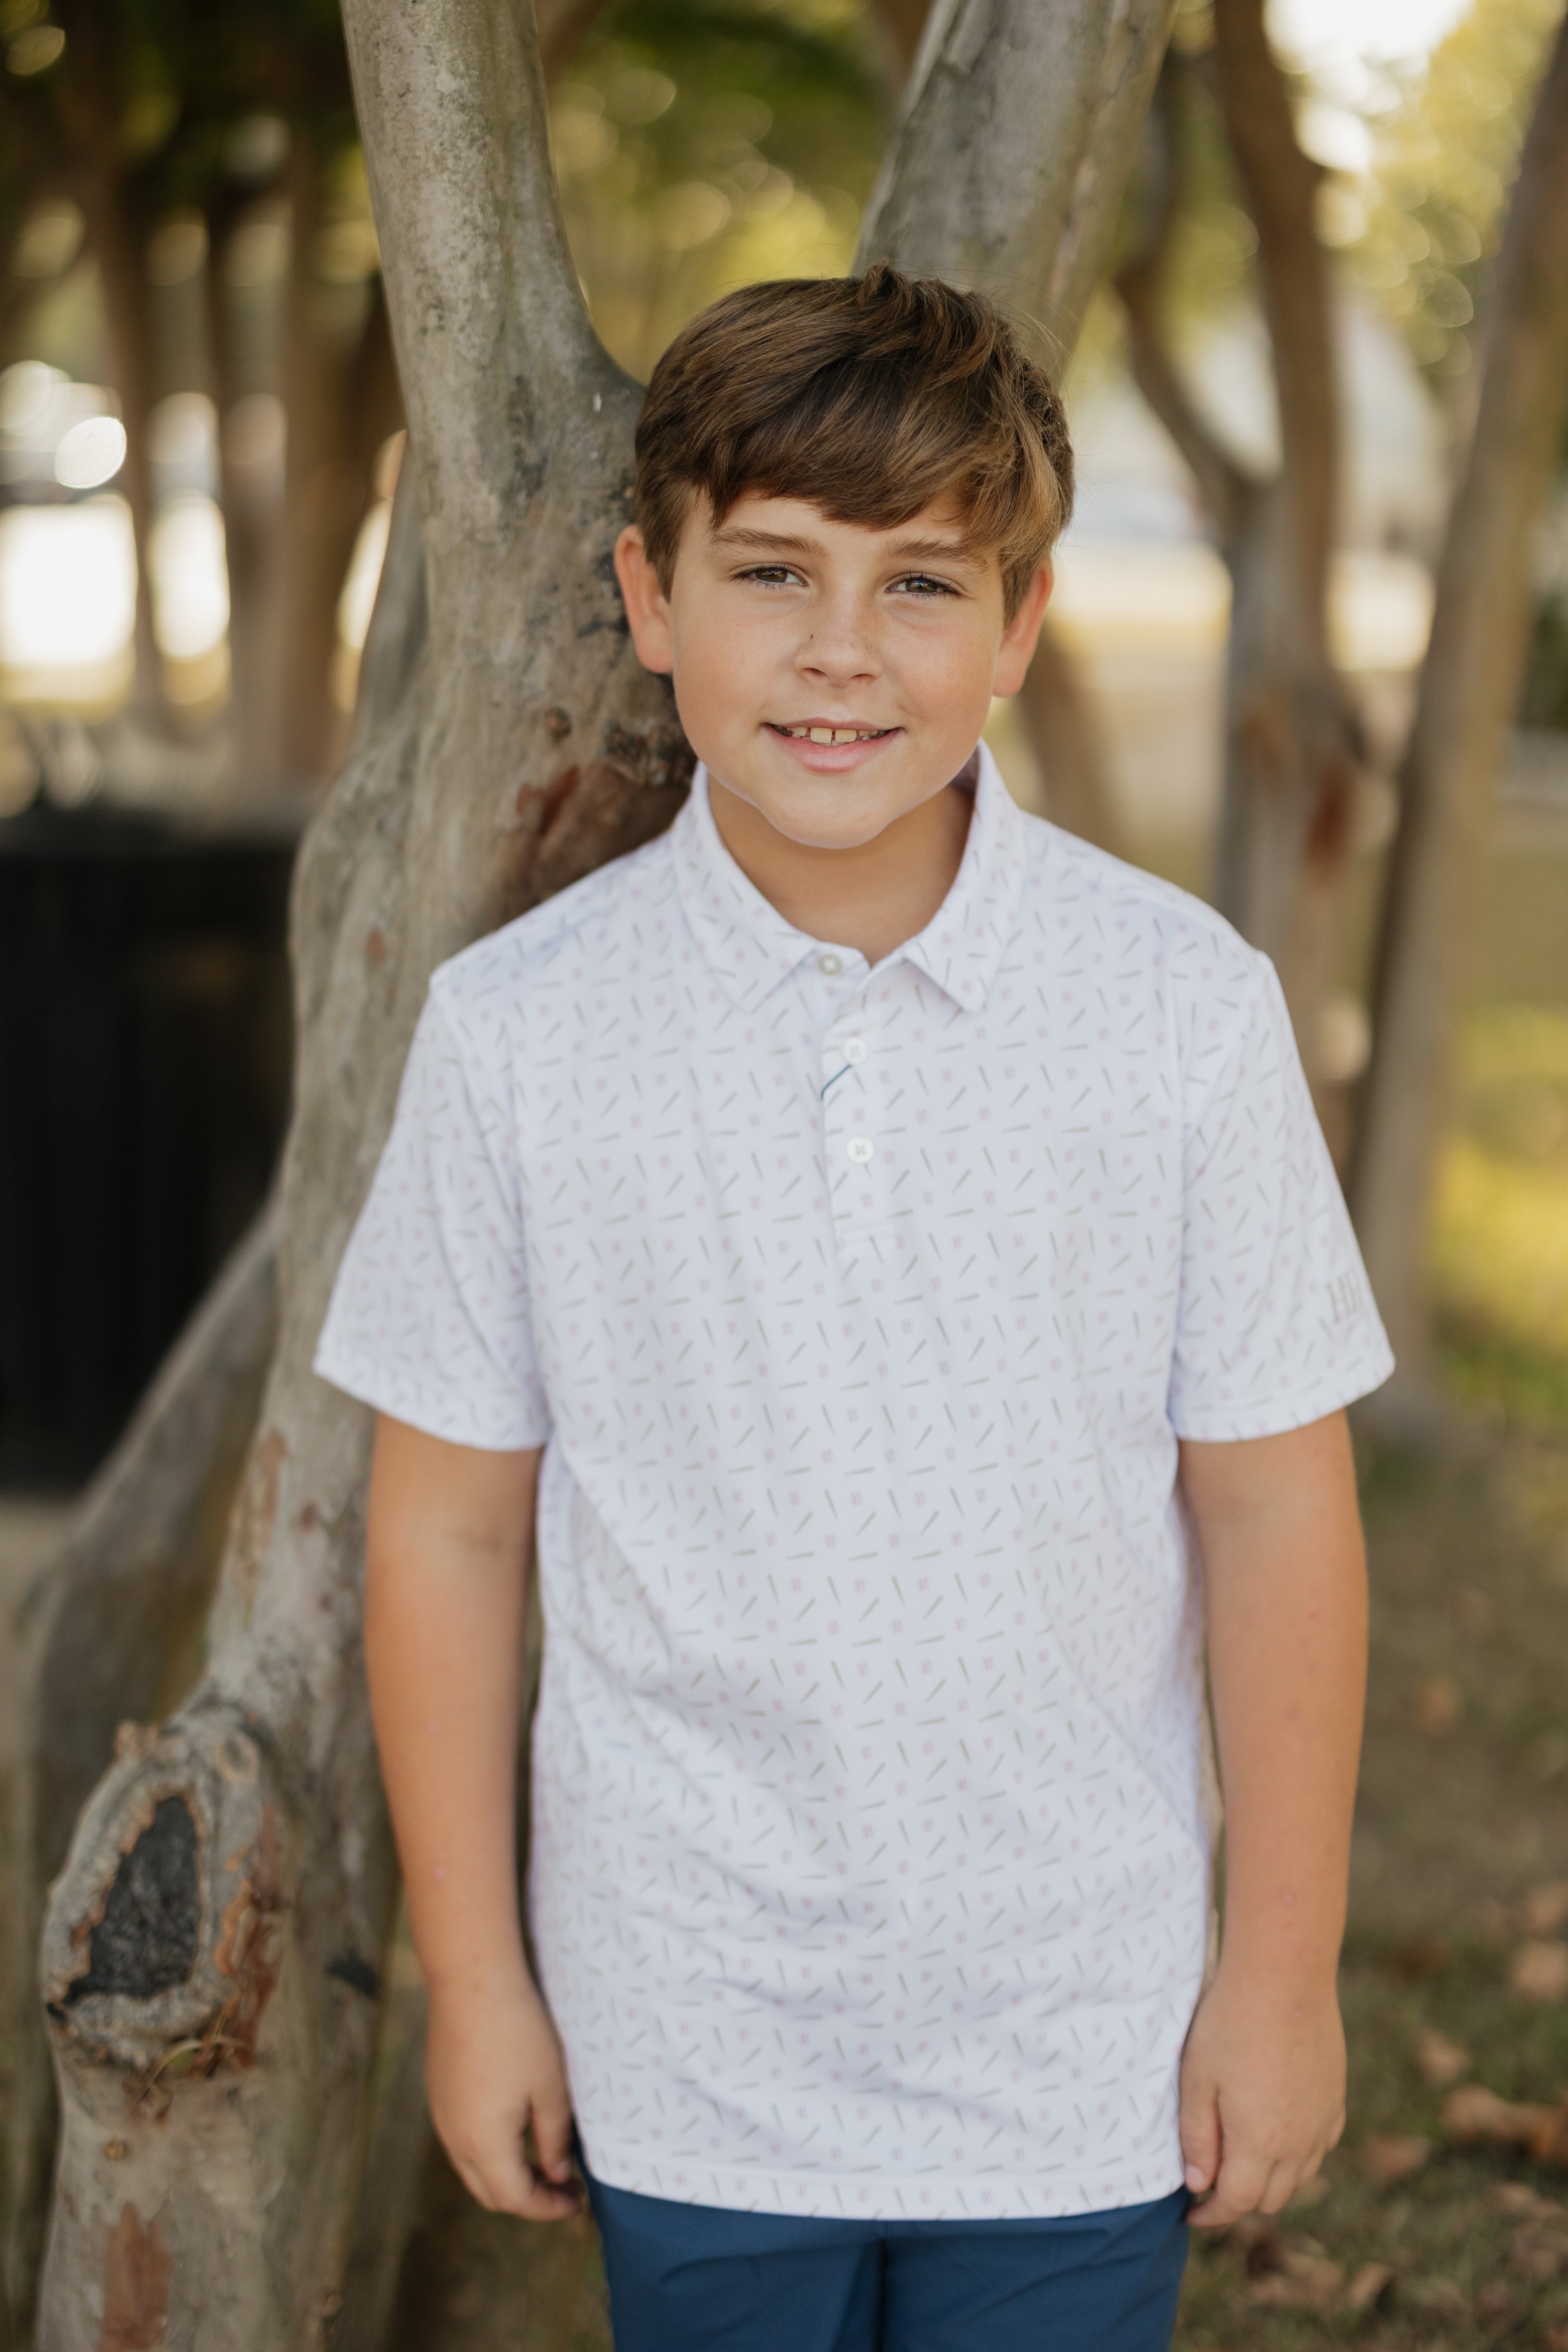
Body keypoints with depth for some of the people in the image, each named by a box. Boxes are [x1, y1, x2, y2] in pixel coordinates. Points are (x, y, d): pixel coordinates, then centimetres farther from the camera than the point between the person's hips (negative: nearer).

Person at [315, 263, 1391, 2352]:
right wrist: (473, 1977, 2)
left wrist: (1286, 1965, 0)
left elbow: (1275, 1509, -4)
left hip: (1082, 2051, 0)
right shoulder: (518, 1029, -9)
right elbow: (449, 1527, -2)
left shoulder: (1189, 1008, -10)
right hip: (688, 2056, 1)